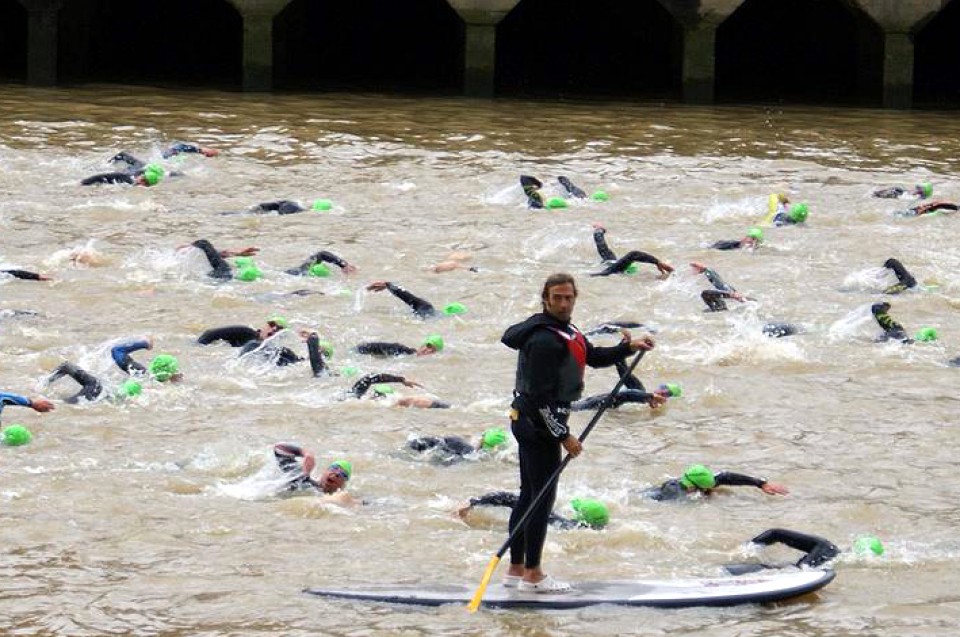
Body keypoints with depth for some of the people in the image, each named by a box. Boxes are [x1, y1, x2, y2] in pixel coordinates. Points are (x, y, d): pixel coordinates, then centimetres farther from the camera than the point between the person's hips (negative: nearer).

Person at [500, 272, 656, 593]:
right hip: (538, 423, -11)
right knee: (543, 496, -6)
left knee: (529, 494, 16)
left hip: (527, 420, 11)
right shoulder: (544, 339, -21)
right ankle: (533, 575, -2)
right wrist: (563, 436, -21)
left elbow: (594, 357, 23)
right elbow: (541, 395, -23)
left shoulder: (565, 331, 11)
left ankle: (517, 567, 24)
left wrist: (628, 347, 6)